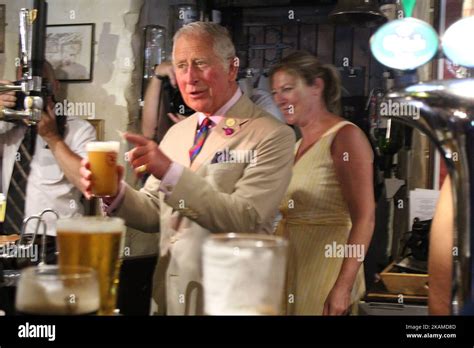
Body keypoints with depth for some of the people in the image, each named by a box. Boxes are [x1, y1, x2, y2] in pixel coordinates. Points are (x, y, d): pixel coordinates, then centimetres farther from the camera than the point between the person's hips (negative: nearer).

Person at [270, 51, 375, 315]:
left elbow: (364, 219, -17)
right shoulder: (298, 145, 13)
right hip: (291, 270, 7)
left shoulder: (345, 136, -11)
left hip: (324, 273, -7)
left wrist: (344, 287, -22)